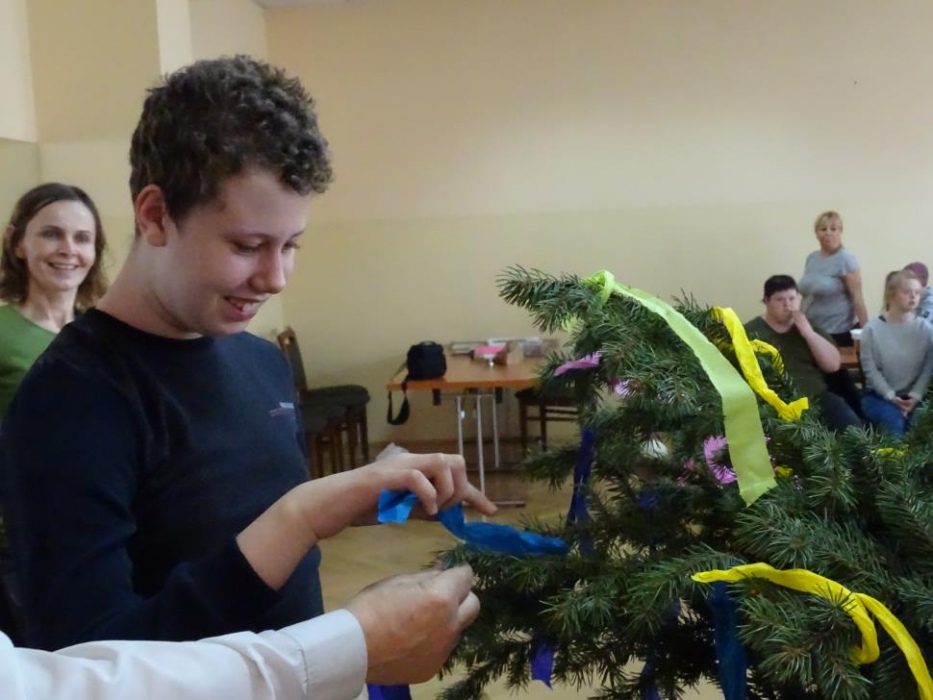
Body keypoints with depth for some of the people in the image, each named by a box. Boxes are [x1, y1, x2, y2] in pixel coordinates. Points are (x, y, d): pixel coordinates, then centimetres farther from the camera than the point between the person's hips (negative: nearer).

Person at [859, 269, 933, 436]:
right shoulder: (872, 329, -5)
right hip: (879, 395, -2)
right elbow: (870, 369, -7)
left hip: (913, 395, 2)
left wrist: (915, 396, -14)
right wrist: (891, 396, -15)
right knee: (895, 423, -31)